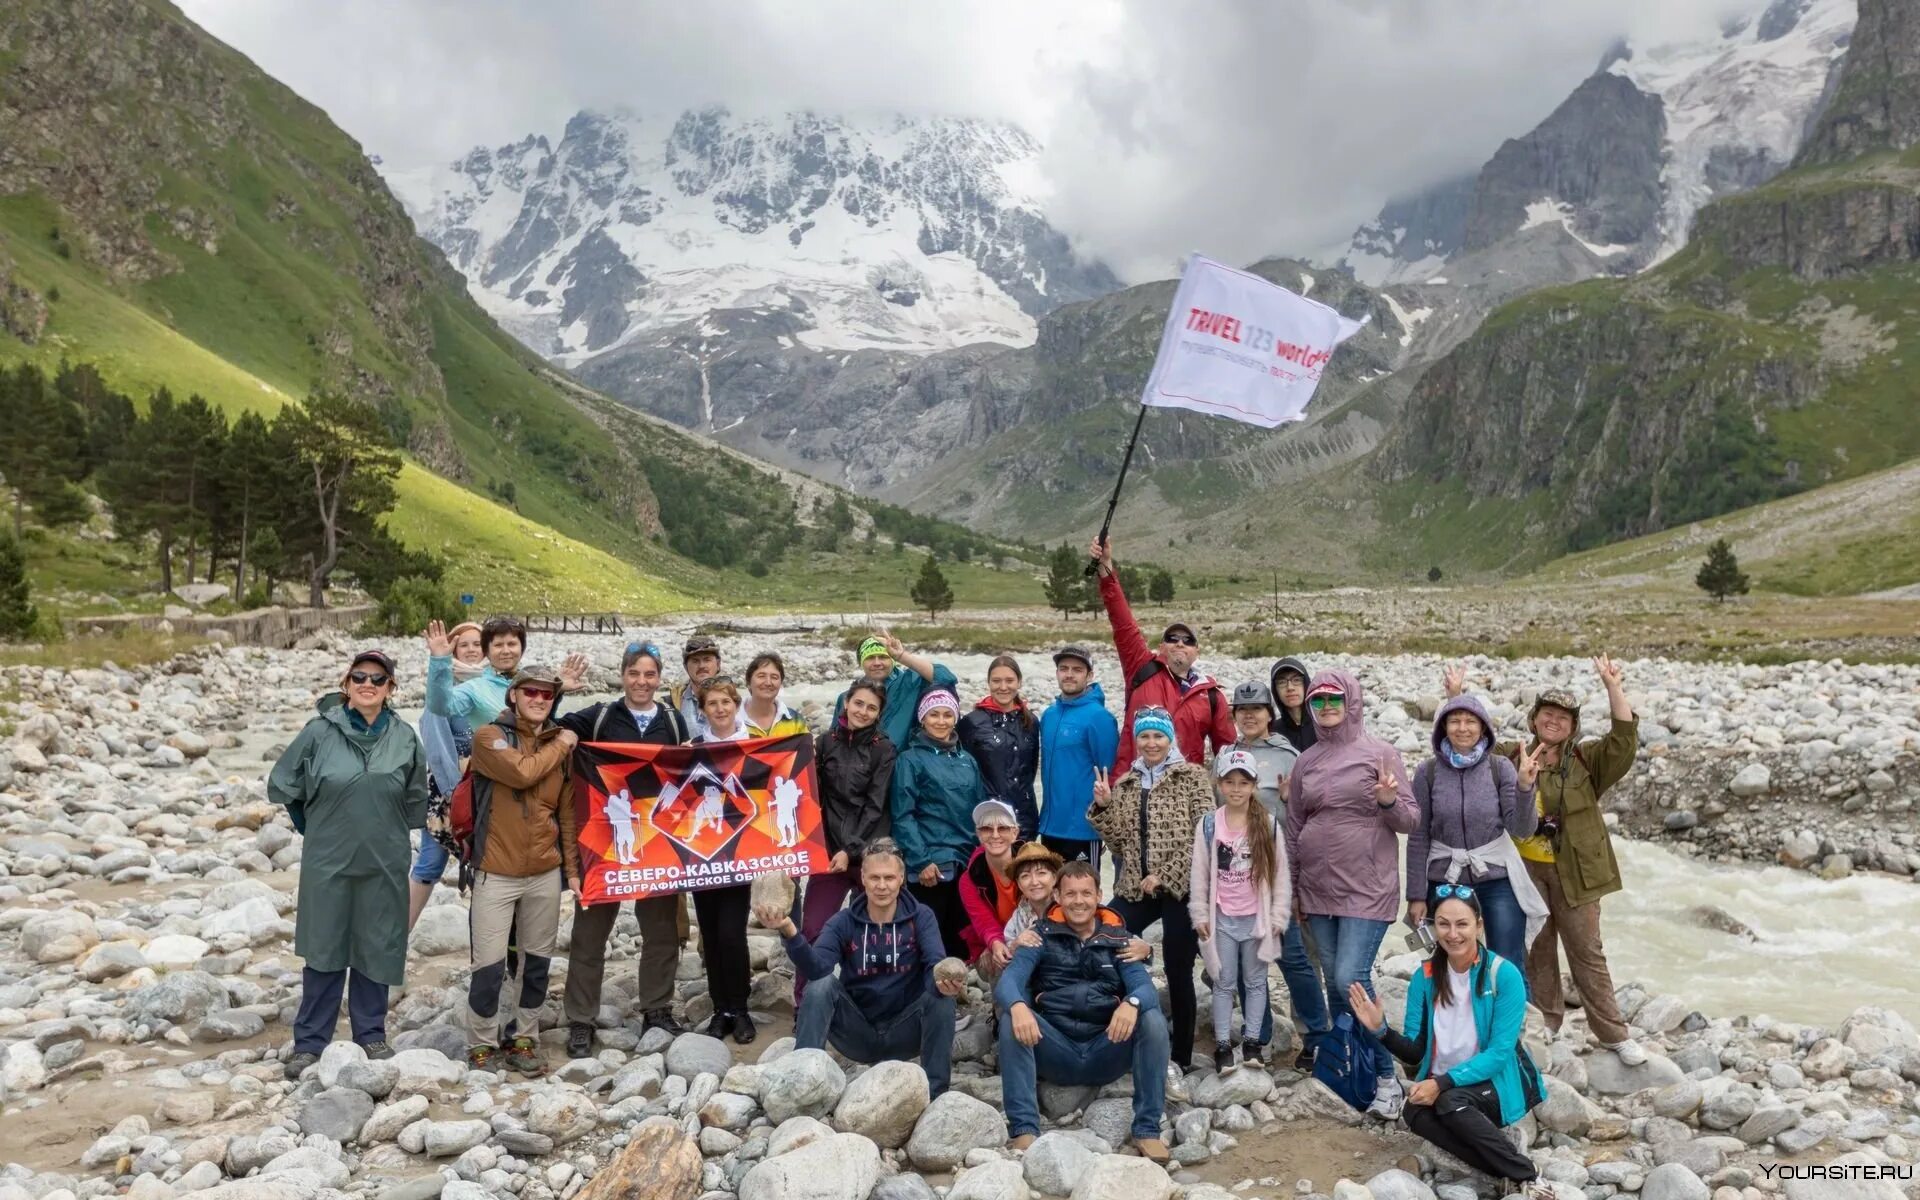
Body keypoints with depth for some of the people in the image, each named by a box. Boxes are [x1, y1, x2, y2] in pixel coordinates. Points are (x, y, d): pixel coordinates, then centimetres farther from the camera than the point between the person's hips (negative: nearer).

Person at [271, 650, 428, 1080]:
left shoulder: (404, 736, -2)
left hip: (384, 866, 1)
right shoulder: (320, 731, -7)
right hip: (327, 863, -1)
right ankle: (309, 1043, 20)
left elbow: (416, 800, 13)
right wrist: (316, 827, 12)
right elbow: (282, 786, 5)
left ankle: (371, 1036, 25)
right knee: (324, 952, 7)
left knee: (376, 951, 10)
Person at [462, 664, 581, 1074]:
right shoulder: (489, 737, -4)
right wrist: (558, 746, -9)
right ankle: (481, 1045, 14)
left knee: (538, 960, 10)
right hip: (496, 873, -4)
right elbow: (521, 772, -24)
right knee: (489, 964, -1)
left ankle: (524, 1040, 23)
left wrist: (573, 868, 10)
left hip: (545, 874, 4)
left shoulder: (562, 745, 9)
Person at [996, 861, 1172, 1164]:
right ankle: (1023, 1129, -24)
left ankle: (1148, 1130, -15)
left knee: (1152, 1020, -24)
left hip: (1106, 1054, 1)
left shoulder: (1118, 938, 8)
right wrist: (1018, 1006, -35)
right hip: (1055, 1052, -1)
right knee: (1011, 1021, -26)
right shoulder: (1042, 936, 4)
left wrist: (1131, 1003, -33)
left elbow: (1145, 986, -7)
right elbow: (1008, 981, -10)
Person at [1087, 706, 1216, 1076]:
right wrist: (1103, 806, -6)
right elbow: (1119, 841, 10)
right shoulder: (1124, 784, 13)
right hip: (1134, 889, 5)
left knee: (1178, 972, 0)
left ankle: (1180, 1055, 14)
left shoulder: (1193, 776, -1)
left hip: (1180, 888, -4)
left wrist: (1164, 876, -12)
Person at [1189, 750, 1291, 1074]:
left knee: (1255, 981, 10)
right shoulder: (1208, 825, -4)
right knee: (1224, 983, 7)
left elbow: (1281, 874, -2)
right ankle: (1223, 1044, 12)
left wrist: (1278, 917, -4)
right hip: (1222, 918, 0)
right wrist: (1200, 915, -2)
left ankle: (1251, 1041, 21)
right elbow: (1200, 874, -1)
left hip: (1257, 918, 0)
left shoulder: (1269, 825, -5)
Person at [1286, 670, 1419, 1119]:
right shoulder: (1306, 762, 9)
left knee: (1351, 979, -13)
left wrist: (1389, 802, -24)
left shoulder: (1380, 753, -3)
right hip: (1317, 890, 5)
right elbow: (1293, 828, 15)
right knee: (1334, 982, 9)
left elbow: (1411, 819, -3)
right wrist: (1291, 889, 14)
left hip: (1367, 889, -5)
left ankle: (1387, 1077, -1)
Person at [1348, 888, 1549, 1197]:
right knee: (1414, 1113, -29)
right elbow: (1415, 1052, -1)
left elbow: (1499, 1053, -16)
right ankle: (1512, 1172, -26)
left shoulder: (1504, 975, -14)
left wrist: (1443, 1084, -26)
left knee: (1450, 1101, -34)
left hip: (1498, 1083, -3)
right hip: (1441, 1087, 4)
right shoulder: (1425, 977, -2)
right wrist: (1382, 1030, -21)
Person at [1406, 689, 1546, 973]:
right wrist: (1416, 895, -1)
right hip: (1444, 882, 1)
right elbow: (1418, 838, 0)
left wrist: (1524, 788, -23)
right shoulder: (1427, 772, -2)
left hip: (1497, 880, 0)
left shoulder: (1500, 768, -2)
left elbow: (1521, 829, -7)